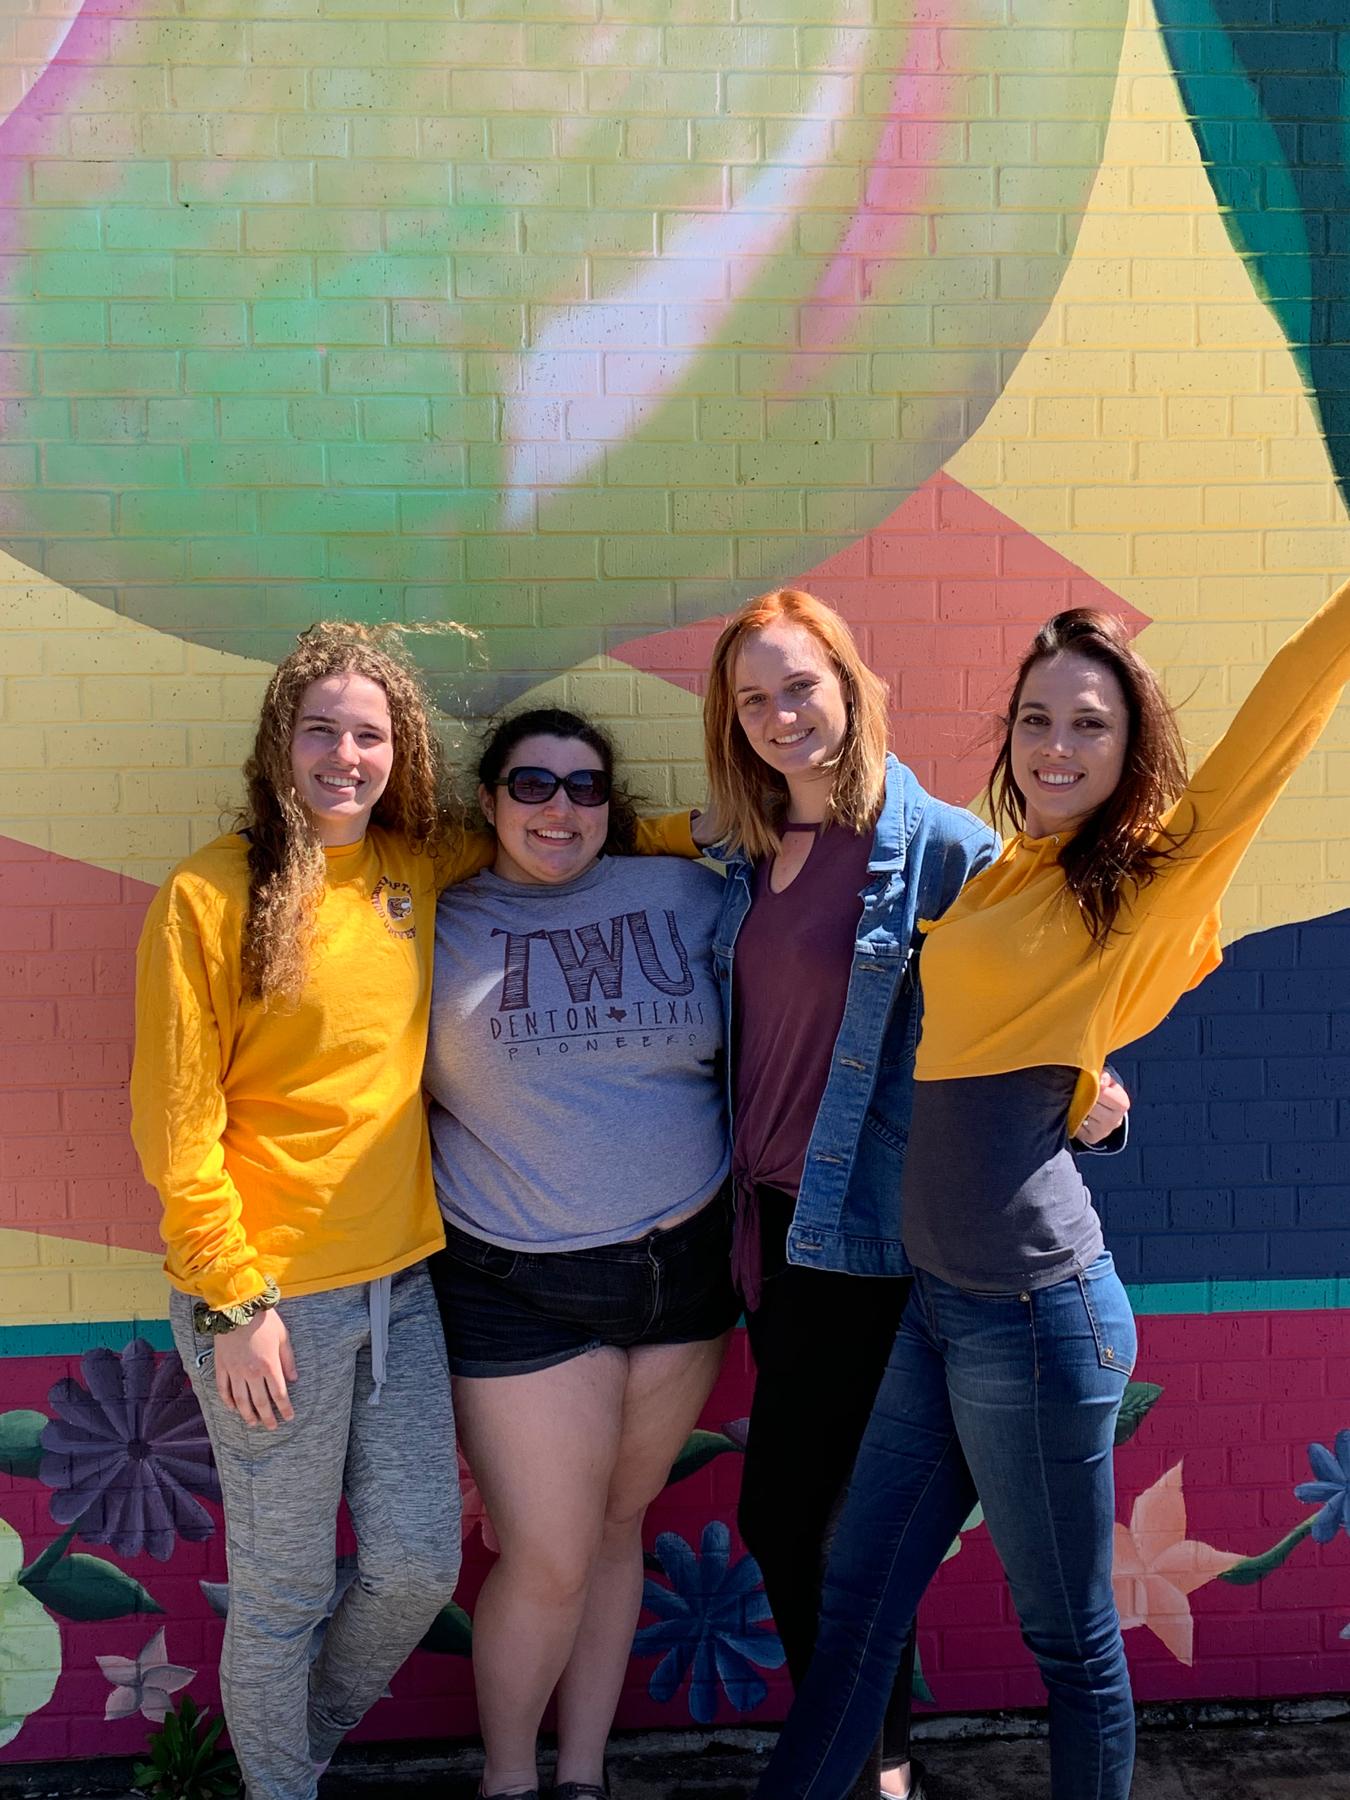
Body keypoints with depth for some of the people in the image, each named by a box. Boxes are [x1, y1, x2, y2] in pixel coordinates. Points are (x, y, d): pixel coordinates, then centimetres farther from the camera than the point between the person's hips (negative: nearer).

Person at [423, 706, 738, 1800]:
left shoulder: (680, 894, 1)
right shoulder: (439, 925, -3)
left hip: (681, 1262, 3)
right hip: (517, 1288, -3)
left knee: (617, 1525, 16)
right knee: (547, 1559, 2)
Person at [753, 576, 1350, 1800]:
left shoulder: (1142, 886, -8)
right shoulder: (999, 876, 10)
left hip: (1036, 1312, -7)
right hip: (939, 1299, 7)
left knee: (1069, 1636, 11)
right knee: (857, 1598, 18)